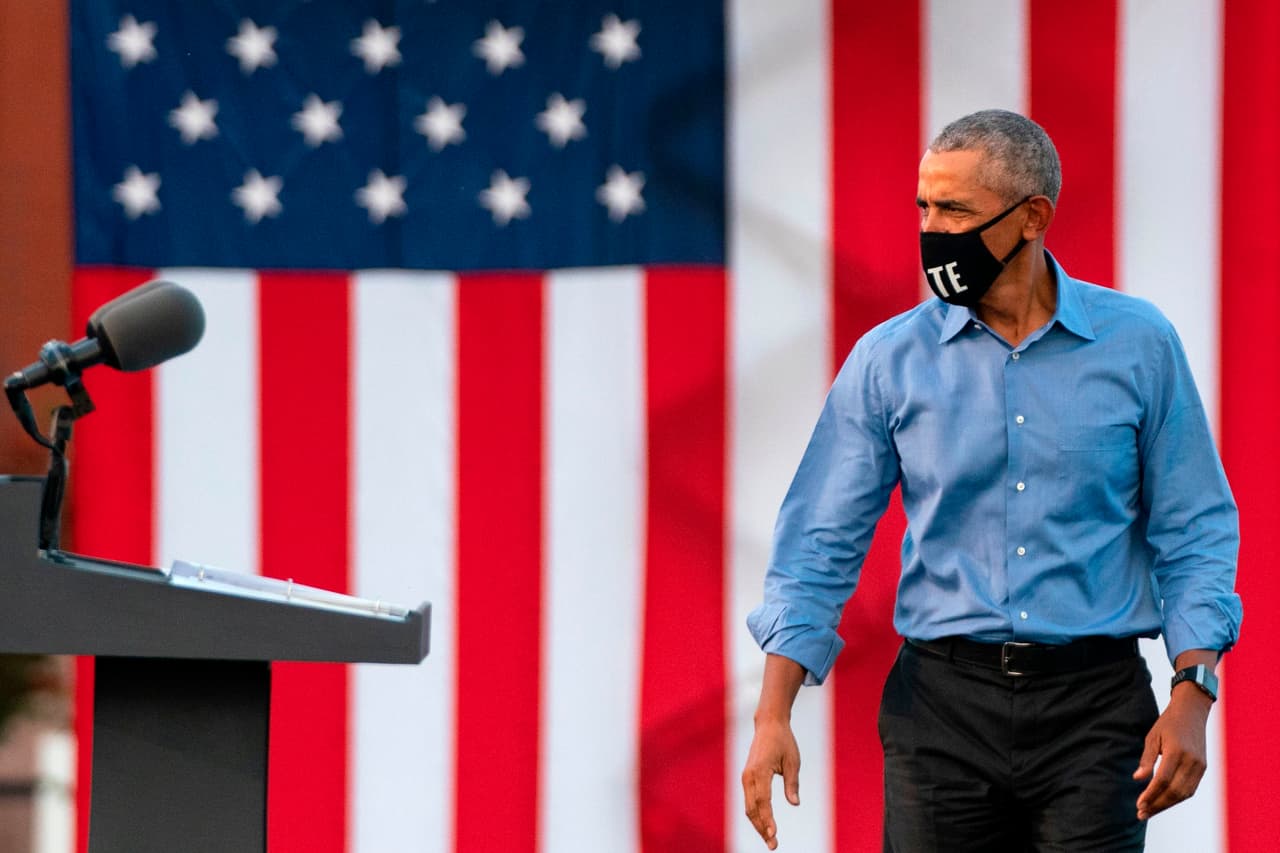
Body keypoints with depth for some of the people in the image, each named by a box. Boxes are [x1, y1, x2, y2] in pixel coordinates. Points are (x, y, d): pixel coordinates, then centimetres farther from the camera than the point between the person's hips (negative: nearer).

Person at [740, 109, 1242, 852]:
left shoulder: (1138, 344, 2)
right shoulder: (889, 360, 3)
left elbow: (1194, 531, 5)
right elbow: (822, 542, 2)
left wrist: (1193, 697, -7)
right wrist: (774, 715, -7)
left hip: (1094, 707, -1)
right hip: (942, 704, 1)